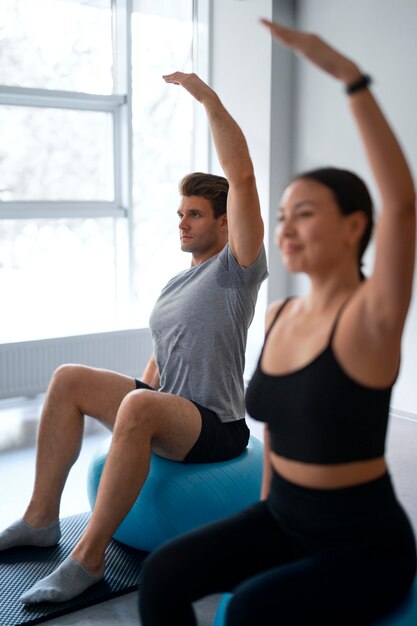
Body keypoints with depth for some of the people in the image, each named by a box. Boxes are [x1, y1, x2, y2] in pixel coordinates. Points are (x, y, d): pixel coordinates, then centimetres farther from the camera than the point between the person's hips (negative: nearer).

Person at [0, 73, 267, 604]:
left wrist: (208, 97, -21)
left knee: (140, 406, -38)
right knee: (69, 380, -1)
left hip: (216, 429, -8)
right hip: (168, 415, 9)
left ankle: (88, 558, -28)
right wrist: (131, 424, 14)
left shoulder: (235, 269, -8)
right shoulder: (176, 284, 16)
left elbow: (241, 175, -21)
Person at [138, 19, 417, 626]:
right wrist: (266, 505, 16)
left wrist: (348, 75, -36)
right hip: (284, 519, 6)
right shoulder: (278, 315, 1)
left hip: (365, 541, -6)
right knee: (163, 574, -10)